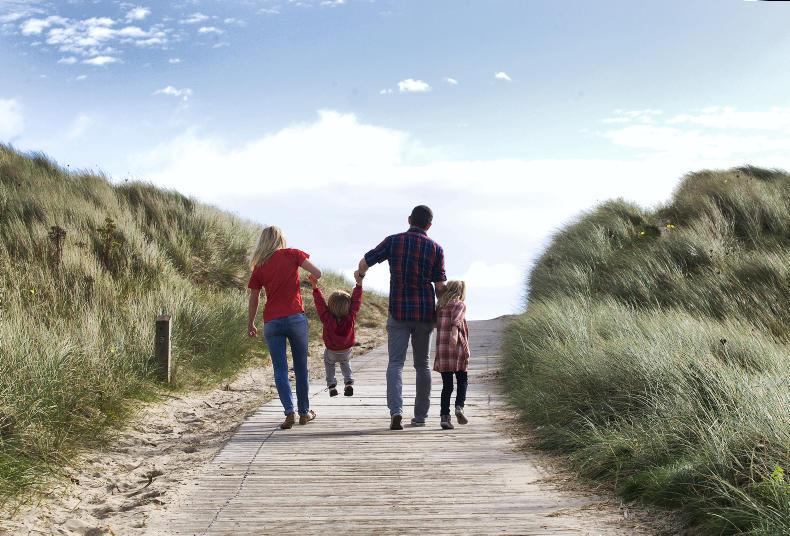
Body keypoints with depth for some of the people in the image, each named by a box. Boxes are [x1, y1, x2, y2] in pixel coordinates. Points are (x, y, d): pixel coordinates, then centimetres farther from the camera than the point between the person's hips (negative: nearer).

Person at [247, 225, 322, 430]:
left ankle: (289, 412, -9)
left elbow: (253, 299, 12)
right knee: (301, 367, 11)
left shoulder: (259, 267, 7)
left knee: (280, 369, 4)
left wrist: (250, 323, 24)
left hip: (271, 322, 1)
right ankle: (304, 412, 18)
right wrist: (312, 280, 16)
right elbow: (317, 273, -7)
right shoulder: (292, 254, 1)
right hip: (295, 317, -1)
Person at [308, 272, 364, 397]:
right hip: (347, 350, 2)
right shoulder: (351, 317, -28)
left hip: (331, 352, -2)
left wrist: (315, 287, -27)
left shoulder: (327, 318, -31)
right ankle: (349, 383, 12)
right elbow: (356, 301, -21)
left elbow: (320, 303, -29)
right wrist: (359, 284, -18)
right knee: (345, 363, 31)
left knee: (329, 364, 29)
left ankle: (331, 385, 15)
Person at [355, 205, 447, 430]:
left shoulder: (393, 241, -1)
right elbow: (439, 286, -3)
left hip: (398, 312, -1)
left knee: (395, 363, -2)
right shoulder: (435, 248, -1)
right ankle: (420, 415, 18)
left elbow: (365, 261, 3)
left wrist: (360, 274, 26)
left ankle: (396, 410, -22)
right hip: (425, 313, 1)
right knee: (422, 364, 14)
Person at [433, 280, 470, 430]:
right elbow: (456, 318, -21)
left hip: (441, 349, 4)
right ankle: (459, 406, -8)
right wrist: (455, 332, -37)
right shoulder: (459, 305, -1)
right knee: (462, 380, 12)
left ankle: (444, 415, -2)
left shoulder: (440, 306, 14)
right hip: (458, 348, -4)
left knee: (447, 384, 6)